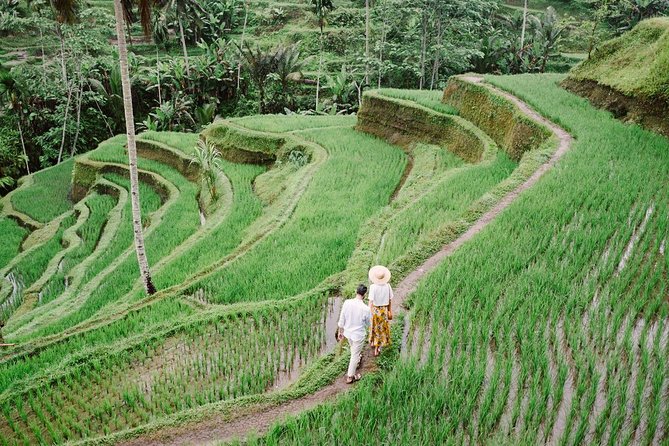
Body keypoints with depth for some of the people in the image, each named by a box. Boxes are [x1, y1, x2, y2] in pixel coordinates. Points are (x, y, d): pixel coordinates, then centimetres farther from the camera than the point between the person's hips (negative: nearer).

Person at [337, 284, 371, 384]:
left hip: (348, 332, 5)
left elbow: (341, 319, -7)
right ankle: (350, 376, 26)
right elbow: (368, 324, -9)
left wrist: (340, 331, 7)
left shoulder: (347, 302, -18)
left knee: (353, 349, 32)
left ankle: (355, 362, 60)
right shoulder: (365, 309, -27)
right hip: (358, 334, -4)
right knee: (355, 355, 14)